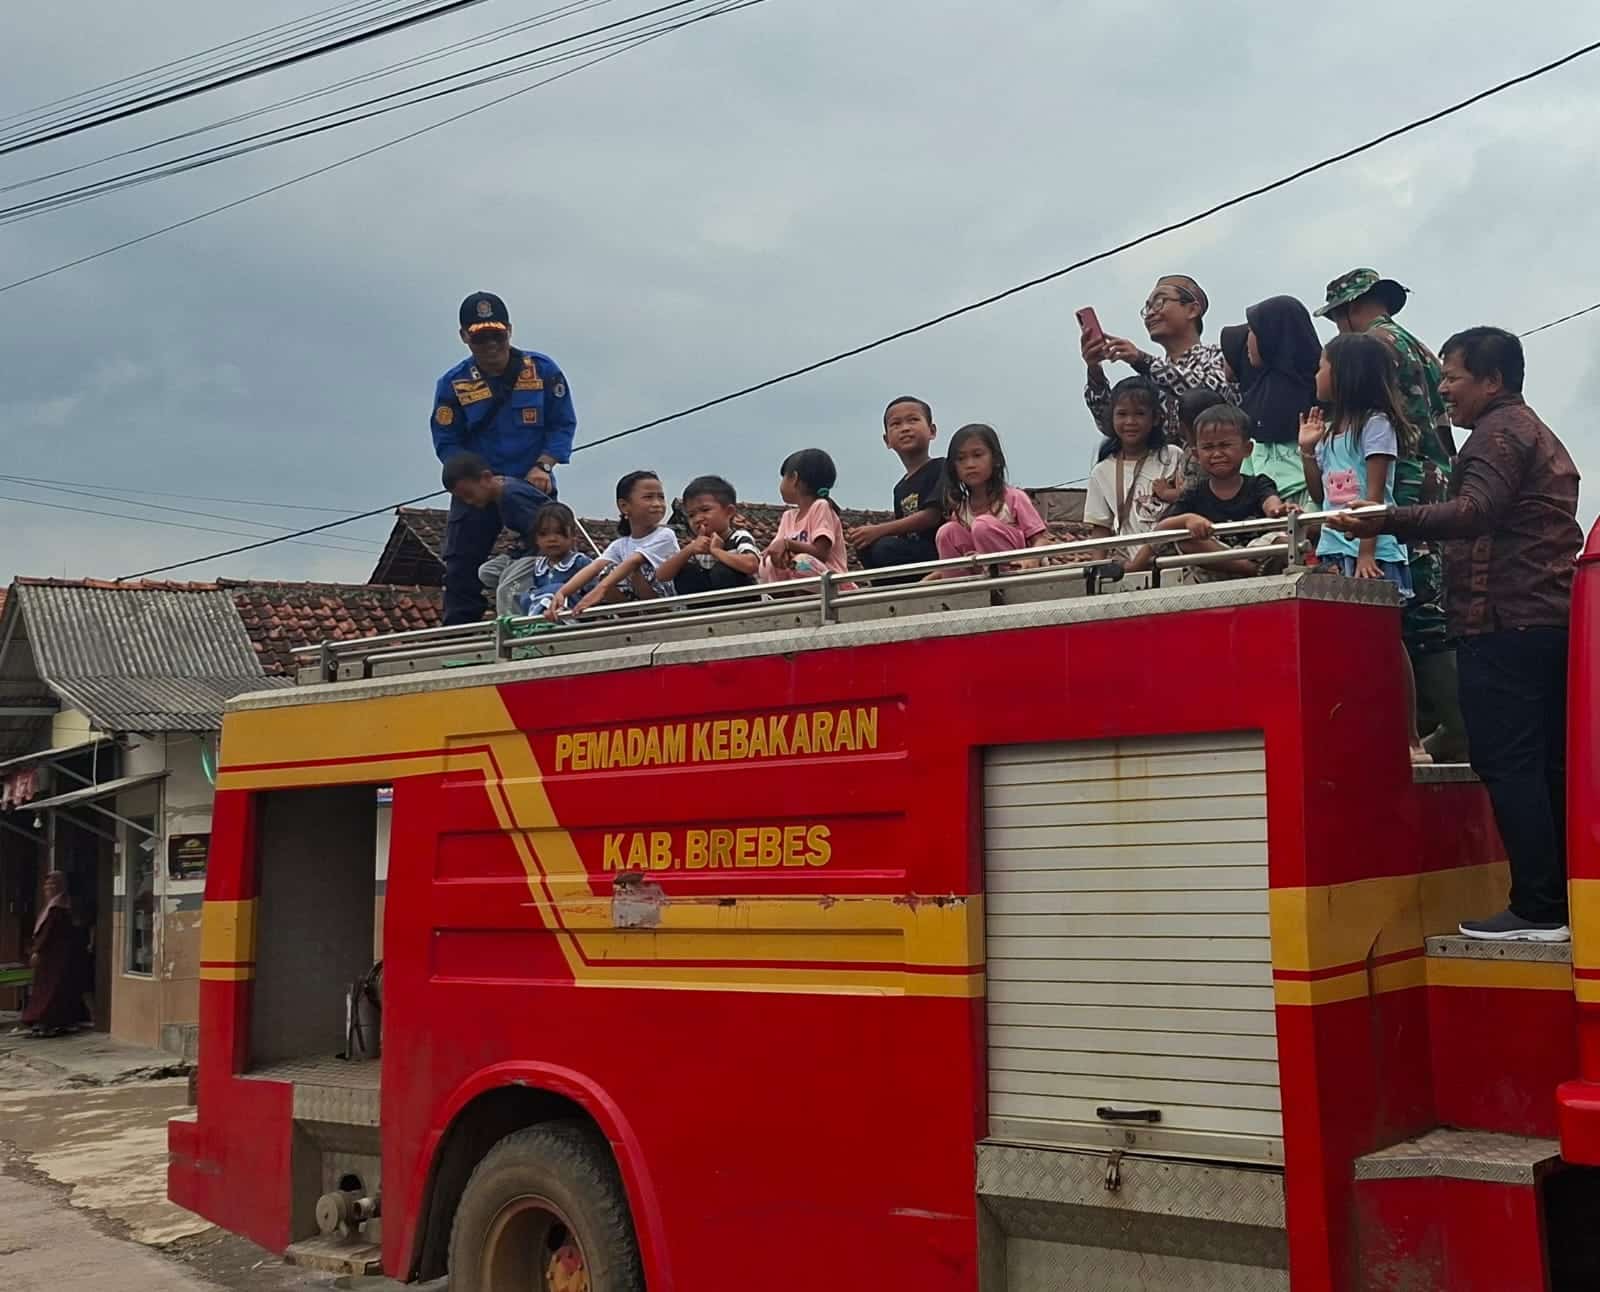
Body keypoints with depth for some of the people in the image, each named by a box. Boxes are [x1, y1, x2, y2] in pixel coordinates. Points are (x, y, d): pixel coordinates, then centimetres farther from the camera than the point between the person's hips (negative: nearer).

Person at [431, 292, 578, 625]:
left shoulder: (542, 369, -5)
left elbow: (563, 424, -1)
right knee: (461, 569, -4)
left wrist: (543, 466, -16)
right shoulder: (453, 384, -6)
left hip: (533, 485, 0)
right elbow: (447, 444, -5)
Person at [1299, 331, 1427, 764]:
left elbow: (1375, 496, -11)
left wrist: (1366, 553, -18)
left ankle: (1410, 740, -1)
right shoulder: (1331, 431, 17)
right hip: (1333, 551, 7)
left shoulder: (1375, 423, -4)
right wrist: (1308, 450, 11)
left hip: (1371, 552, -7)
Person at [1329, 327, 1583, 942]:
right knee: (1547, 767, 9)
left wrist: (1386, 521, -33)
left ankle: (1537, 910, -11)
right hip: (1550, 618, 10)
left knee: (1506, 764, -10)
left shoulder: (1499, 430, -5)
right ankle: (1564, 902, 10)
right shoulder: (1537, 434, 26)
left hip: (1504, 623, -10)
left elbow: (1475, 512, -23)